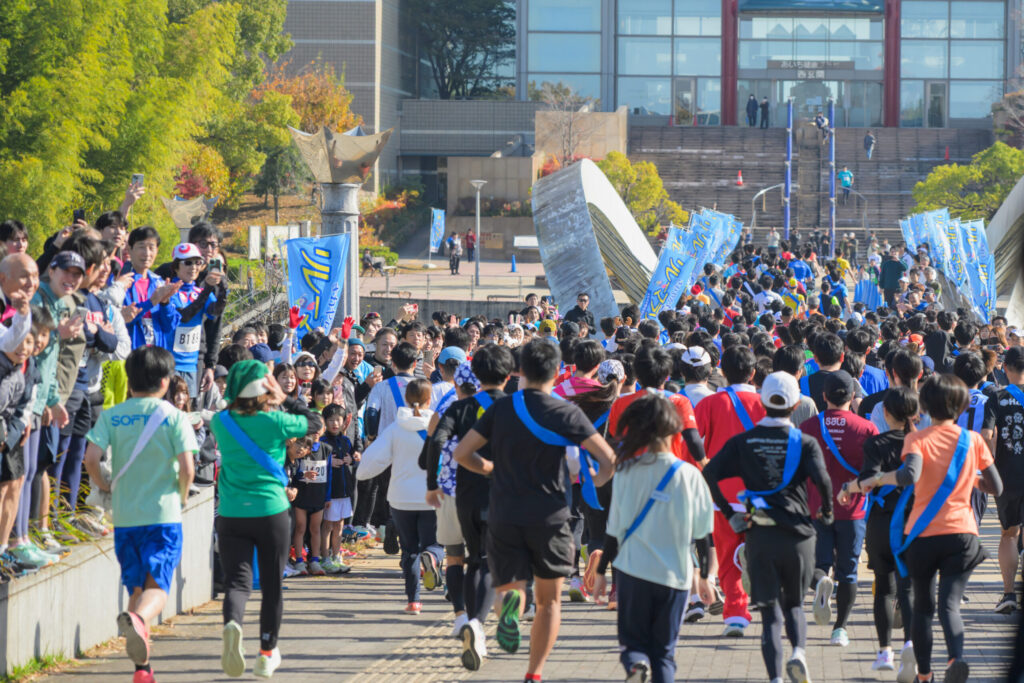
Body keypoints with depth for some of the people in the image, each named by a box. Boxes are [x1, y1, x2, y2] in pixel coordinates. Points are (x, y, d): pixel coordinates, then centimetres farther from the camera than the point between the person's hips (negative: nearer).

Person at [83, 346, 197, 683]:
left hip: (124, 516, 3)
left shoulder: (112, 416, 2)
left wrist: (105, 485, 9)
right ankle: (138, 619, -39)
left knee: (136, 588, 14)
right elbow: (186, 468, -11)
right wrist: (182, 496, 8)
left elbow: (91, 458, -10)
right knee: (157, 586, -4)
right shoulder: (173, 416, -3)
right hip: (163, 514, -3)